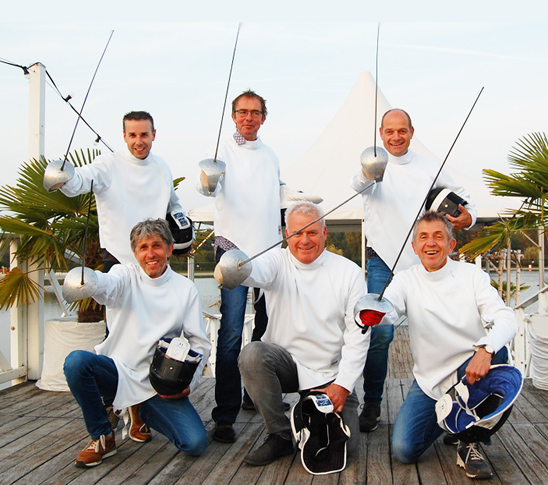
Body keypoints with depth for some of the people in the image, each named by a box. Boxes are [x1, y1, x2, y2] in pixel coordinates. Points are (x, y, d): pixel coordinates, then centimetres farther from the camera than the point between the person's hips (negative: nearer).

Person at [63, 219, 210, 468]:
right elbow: (106, 284, -26)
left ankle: (141, 412, 16)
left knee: (196, 443, -16)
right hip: (119, 371, -1)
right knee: (75, 361, -31)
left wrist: (189, 382, -11)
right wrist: (85, 281, -50)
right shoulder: (126, 276, 0)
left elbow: (200, 343, 4)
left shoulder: (185, 288, 3)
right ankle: (102, 437, -5)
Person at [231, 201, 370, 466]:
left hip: (330, 372, 0)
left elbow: (358, 334, -4)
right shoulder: (277, 261, -3)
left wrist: (343, 384, -11)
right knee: (252, 354, -30)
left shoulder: (349, 272, -2)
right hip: (286, 362, 0)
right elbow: (256, 271, -28)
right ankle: (280, 436, -10)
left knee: (345, 443, -12)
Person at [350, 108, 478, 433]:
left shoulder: (430, 168, 12)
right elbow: (358, 185, -21)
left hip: (423, 261, 3)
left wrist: (468, 217, -8)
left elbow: (463, 198, 17)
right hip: (383, 260, -2)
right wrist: (367, 174, -47)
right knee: (379, 331, -11)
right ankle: (372, 403, 4)